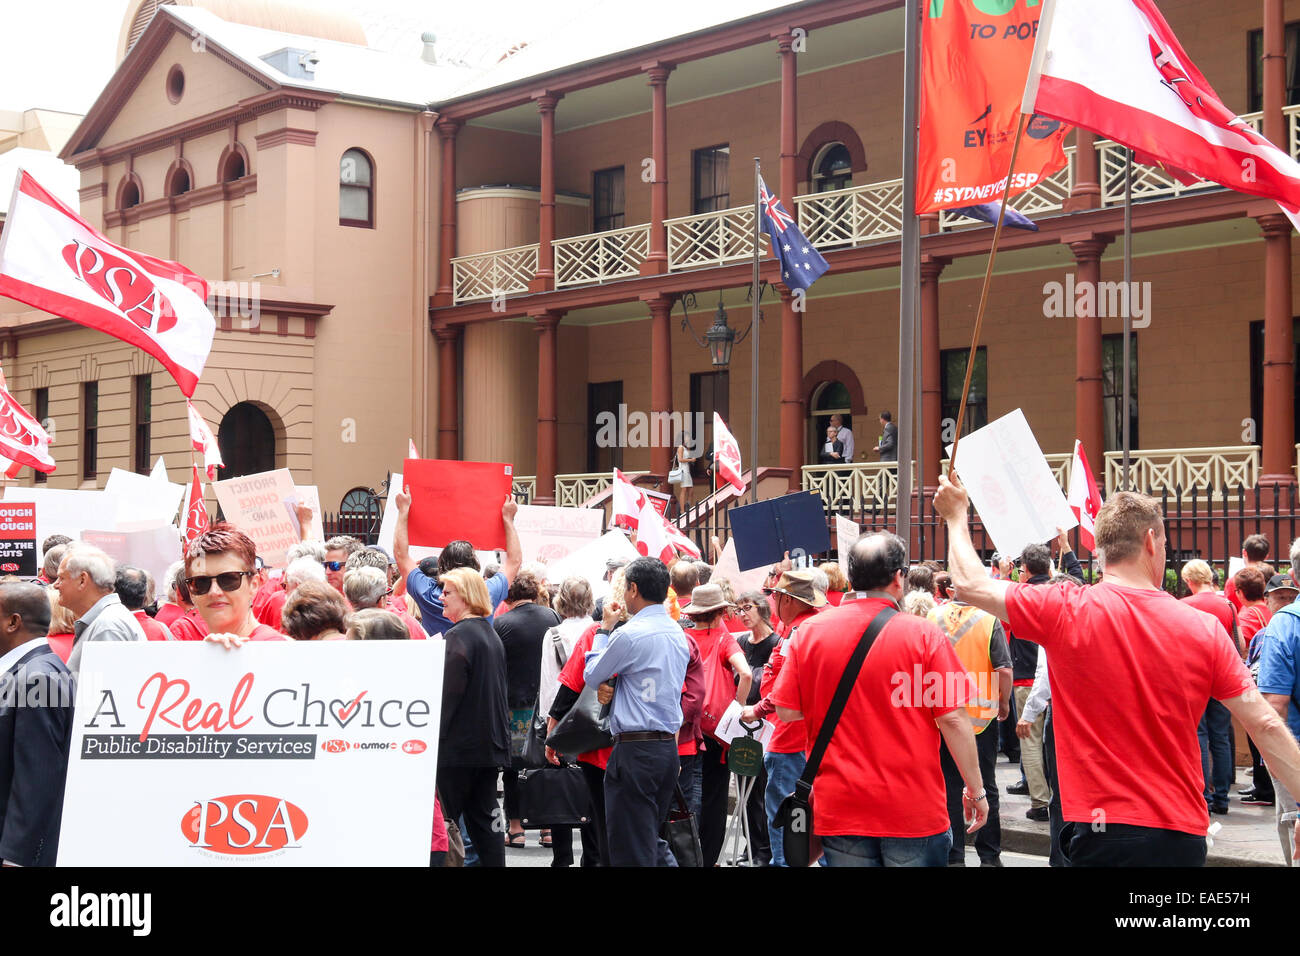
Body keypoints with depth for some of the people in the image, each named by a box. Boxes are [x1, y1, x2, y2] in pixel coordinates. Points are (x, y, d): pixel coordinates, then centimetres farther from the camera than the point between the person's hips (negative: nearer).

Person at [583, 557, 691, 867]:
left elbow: (592, 675, 1)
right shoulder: (678, 634, 11)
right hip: (669, 746, 8)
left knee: (632, 851, -2)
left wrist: (603, 631, 12)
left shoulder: (630, 635, -14)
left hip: (635, 748, -8)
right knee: (652, 839, 18)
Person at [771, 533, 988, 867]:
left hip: (839, 810, 2)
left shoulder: (811, 632, -2)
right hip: (913, 812, -2)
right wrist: (976, 791, 1)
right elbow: (953, 719, -9)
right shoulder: (923, 634, -9)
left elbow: (786, 711, 2)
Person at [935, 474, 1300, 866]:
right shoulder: (1204, 629, -1)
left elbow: (971, 585, 6)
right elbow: (1265, 727, 0)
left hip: (1102, 832, -3)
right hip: (1184, 835, 4)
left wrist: (956, 515, 22)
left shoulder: (1065, 612, -7)